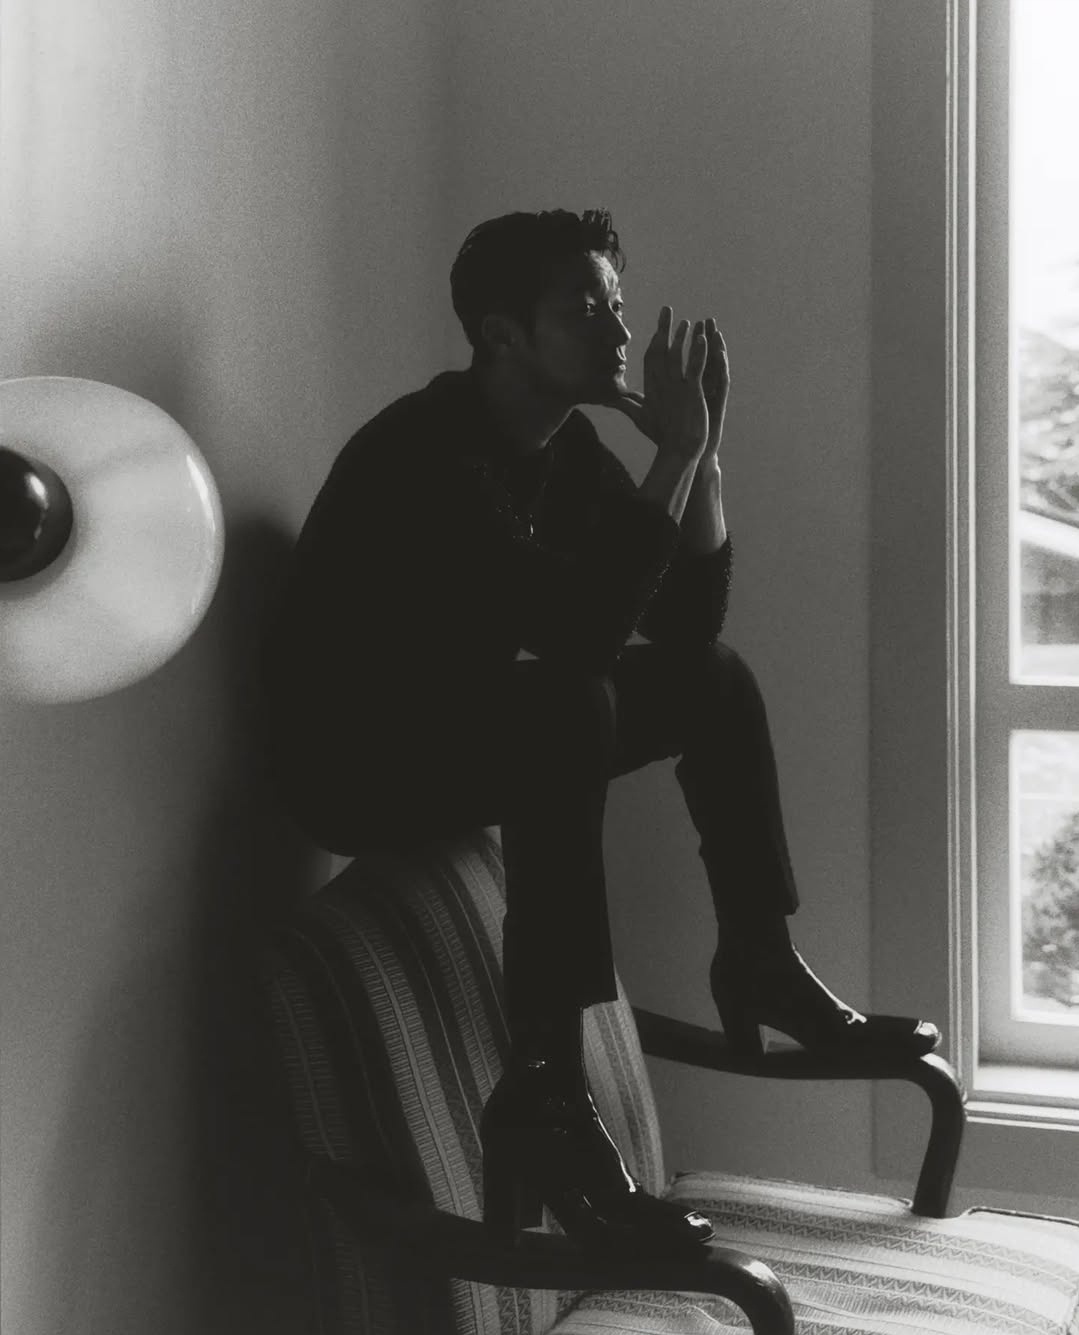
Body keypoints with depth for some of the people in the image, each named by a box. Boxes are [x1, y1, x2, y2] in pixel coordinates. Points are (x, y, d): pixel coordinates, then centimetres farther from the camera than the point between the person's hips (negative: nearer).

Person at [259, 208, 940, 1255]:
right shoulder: (426, 452, -25)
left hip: (476, 734, 9)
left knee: (715, 678, 8)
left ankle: (759, 966, 17)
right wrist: (676, 453, -29)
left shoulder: (564, 447, 2)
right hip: (353, 764, -9)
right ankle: (542, 1100, -37)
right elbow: (578, 631, -35)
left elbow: (687, 621, 1)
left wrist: (701, 453, -11)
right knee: (567, 704, -35)